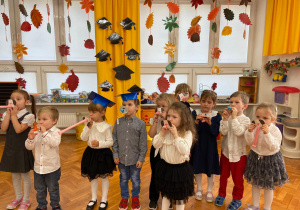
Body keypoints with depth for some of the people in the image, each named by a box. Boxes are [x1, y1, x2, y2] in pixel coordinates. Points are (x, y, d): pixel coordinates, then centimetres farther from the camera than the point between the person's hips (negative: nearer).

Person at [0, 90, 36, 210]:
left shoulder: (28, 116, -14)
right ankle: (18, 198, 38)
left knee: (25, 176, 9)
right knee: (14, 176, 20)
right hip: (10, 149, 6)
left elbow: (18, 129, -23)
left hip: (22, 150, -5)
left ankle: (26, 200, 26)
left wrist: (13, 115, -17)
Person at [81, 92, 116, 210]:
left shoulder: (106, 126, -15)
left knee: (104, 177, 12)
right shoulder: (89, 124, -2)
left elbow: (110, 142, -13)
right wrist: (88, 127, -17)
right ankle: (93, 199, 37)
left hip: (103, 154, -4)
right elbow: (83, 138, -5)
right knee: (92, 177, 18)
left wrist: (99, 143, -27)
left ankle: (104, 200, 30)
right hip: (91, 153, 4)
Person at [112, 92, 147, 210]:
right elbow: (115, 140, 1)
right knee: (123, 179, 19)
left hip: (135, 158, -2)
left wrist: (141, 159, -8)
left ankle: (135, 197, 39)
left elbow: (143, 144, -8)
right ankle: (124, 198, 40)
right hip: (122, 158, 2)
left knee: (135, 180, 15)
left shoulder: (141, 124, -12)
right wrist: (115, 155, -1)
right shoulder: (119, 122, -4)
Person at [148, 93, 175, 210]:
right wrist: (155, 121, -17)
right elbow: (152, 135, -8)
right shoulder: (156, 118, -1)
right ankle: (153, 198, 30)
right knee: (155, 175, 13)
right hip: (156, 150, 2)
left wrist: (166, 119, -26)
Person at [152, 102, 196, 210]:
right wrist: (162, 132, -19)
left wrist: (175, 134, -30)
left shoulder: (187, 133, -19)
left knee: (180, 196, 18)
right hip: (165, 166, 4)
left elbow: (184, 150, -30)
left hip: (180, 168, -4)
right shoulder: (166, 131, -6)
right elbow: (156, 145, -7)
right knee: (165, 193, 24)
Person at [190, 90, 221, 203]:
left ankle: (209, 191, 33)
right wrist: (197, 121, -26)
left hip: (210, 146, 0)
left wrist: (210, 123, -27)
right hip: (198, 145, 1)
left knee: (210, 168, 12)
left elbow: (216, 133, -13)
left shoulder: (216, 116, -7)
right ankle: (199, 189, 35)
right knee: (197, 167, 13)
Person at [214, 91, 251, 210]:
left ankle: (237, 199, 32)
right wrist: (225, 119, -21)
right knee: (223, 175, 18)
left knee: (237, 178, 12)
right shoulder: (228, 117, -4)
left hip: (238, 153, -3)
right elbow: (223, 132, -13)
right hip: (225, 151, 3)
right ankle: (221, 194, 38)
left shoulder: (245, 120, -11)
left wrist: (234, 117, -27)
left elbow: (238, 132, -27)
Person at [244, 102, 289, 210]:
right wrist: (249, 132, -21)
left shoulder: (275, 130, -18)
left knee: (269, 187, 13)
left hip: (270, 160, -4)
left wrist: (267, 134, -37)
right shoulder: (255, 127, -8)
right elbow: (250, 142, -5)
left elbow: (274, 147, -26)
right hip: (255, 158, 4)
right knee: (255, 184, 17)